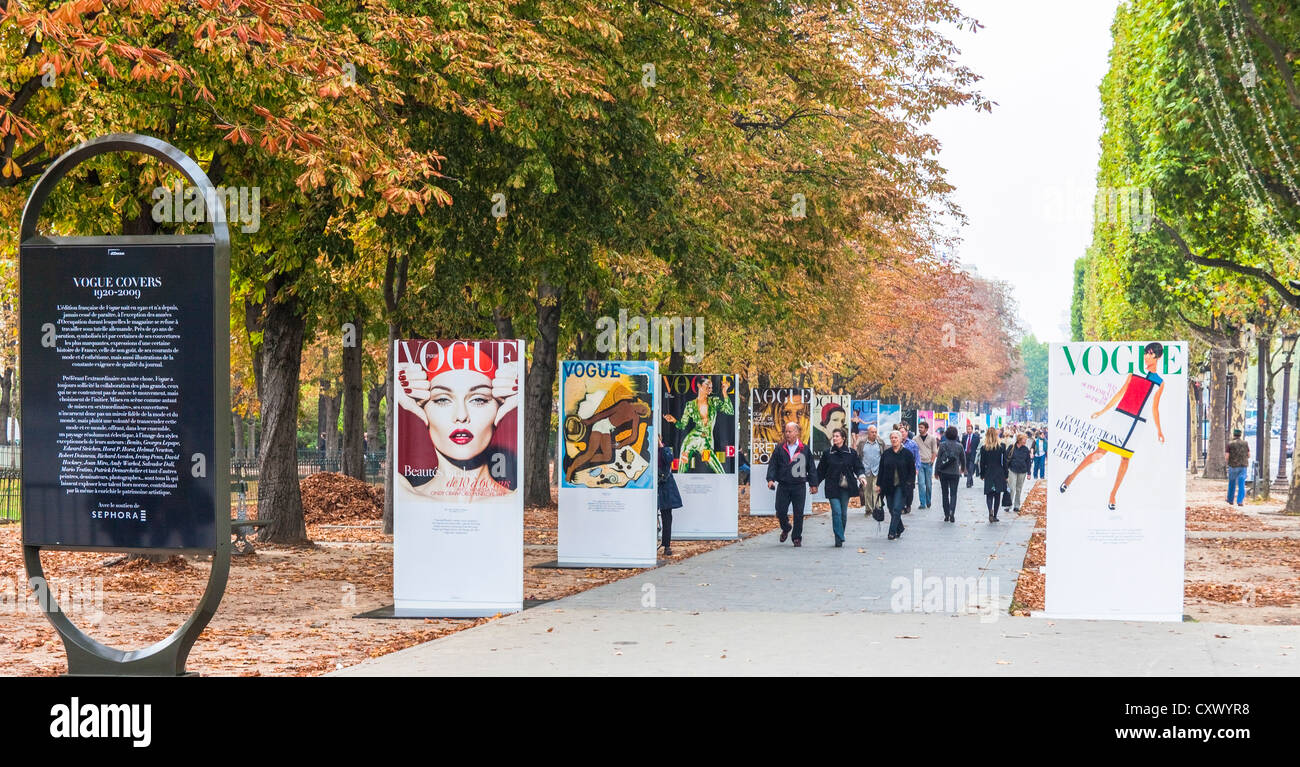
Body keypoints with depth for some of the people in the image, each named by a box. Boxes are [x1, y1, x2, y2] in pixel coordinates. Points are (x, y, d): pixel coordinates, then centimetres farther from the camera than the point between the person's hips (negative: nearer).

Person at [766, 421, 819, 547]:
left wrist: (813, 484, 5)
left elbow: (811, 468, 9)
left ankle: (797, 538, 12)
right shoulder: (779, 449, 7)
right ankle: (786, 529, 29)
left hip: (799, 487, -1)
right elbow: (772, 465, 5)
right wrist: (770, 479, -9)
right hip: (783, 486, 1)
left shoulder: (805, 449, 5)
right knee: (780, 512, -1)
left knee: (798, 513, 0)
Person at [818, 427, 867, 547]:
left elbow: (858, 467, 7)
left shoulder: (851, 452, 5)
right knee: (836, 512, -12)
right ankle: (839, 539, -12)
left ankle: (840, 537, 20)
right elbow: (821, 470, 10)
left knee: (843, 513, 6)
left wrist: (862, 476, -12)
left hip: (846, 487, 1)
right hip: (832, 487, -1)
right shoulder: (827, 453, 5)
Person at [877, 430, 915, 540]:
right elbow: (881, 470, 11)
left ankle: (892, 533, -12)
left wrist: (909, 483, -8)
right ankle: (900, 528, 27)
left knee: (896, 509, -12)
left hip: (901, 486, -4)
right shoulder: (886, 454, 8)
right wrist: (879, 484, 6)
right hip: (888, 486, 4)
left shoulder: (907, 453, 0)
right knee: (892, 510, 8)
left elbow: (912, 470, 3)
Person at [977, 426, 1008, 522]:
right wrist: (1006, 475, 6)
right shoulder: (1002, 446, -4)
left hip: (988, 473, 0)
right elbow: (1005, 461, -1)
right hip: (999, 473, 0)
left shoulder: (983, 447, -5)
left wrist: (982, 474, 9)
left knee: (989, 494, 5)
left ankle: (990, 510, -21)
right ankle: (995, 515, 11)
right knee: (997, 495, 10)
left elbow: (982, 462, -1)